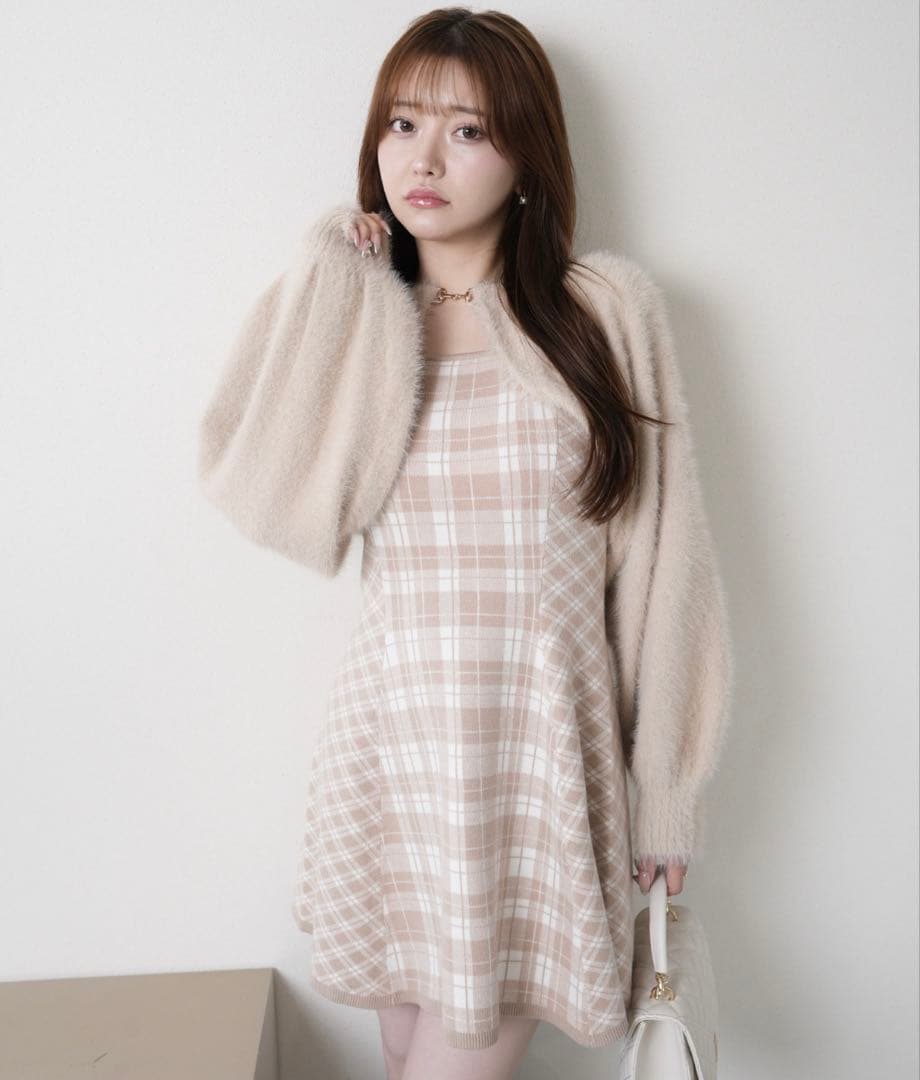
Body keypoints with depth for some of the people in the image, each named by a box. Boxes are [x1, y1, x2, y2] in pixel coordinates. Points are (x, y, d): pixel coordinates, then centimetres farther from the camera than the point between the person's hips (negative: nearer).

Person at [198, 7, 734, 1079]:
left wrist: (667, 788, 1)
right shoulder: (354, 329, 7)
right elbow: (268, 490, -12)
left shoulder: (608, 309, -2)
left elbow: (661, 557, -2)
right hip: (394, 740, 3)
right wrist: (336, 288, -5)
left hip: (545, 756, -2)